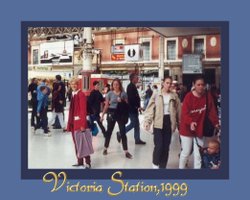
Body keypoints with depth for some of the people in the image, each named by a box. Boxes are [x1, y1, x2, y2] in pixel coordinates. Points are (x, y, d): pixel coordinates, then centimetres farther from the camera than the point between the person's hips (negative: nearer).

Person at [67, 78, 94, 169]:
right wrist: (70, 123, 15)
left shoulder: (81, 94, -12)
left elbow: (83, 110, -17)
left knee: (83, 142, -4)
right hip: (74, 122, 9)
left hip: (80, 122, -9)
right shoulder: (73, 94, 13)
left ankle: (87, 162, 5)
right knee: (77, 143, 14)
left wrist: (83, 124, -21)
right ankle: (80, 161, 24)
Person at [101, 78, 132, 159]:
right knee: (109, 131, 12)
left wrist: (122, 102, -16)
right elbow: (106, 105, 2)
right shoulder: (110, 93, 0)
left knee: (123, 132, -2)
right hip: (111, 113, 0)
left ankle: (126, 152, 2)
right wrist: (102, 115, 1)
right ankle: (105, 148, 29)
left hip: (121, 114, 0)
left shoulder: (123, 93, -1)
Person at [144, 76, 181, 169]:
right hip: (158, 122, -3)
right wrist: (147, 121, -17)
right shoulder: (156, 95, -2)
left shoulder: (174, 96, 6)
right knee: (159, 145, -9)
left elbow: (178, 110, 7)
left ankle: (163, 166, 22)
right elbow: (150, 108, -8)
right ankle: (155, 164, 14)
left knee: (166, 146, 8)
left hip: (169, 122, 3)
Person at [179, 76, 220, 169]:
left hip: (200, 129, 3)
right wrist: (190, 122, -37)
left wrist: (216, 123, -2)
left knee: (198, 154, 10)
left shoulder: (208, 96, -2)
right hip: (187, 129, -3)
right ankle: (181, 168, 26)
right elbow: (184, 113, -21)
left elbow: (212, 111, 3)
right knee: (186, 152, 5)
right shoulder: (188, 96, -14)